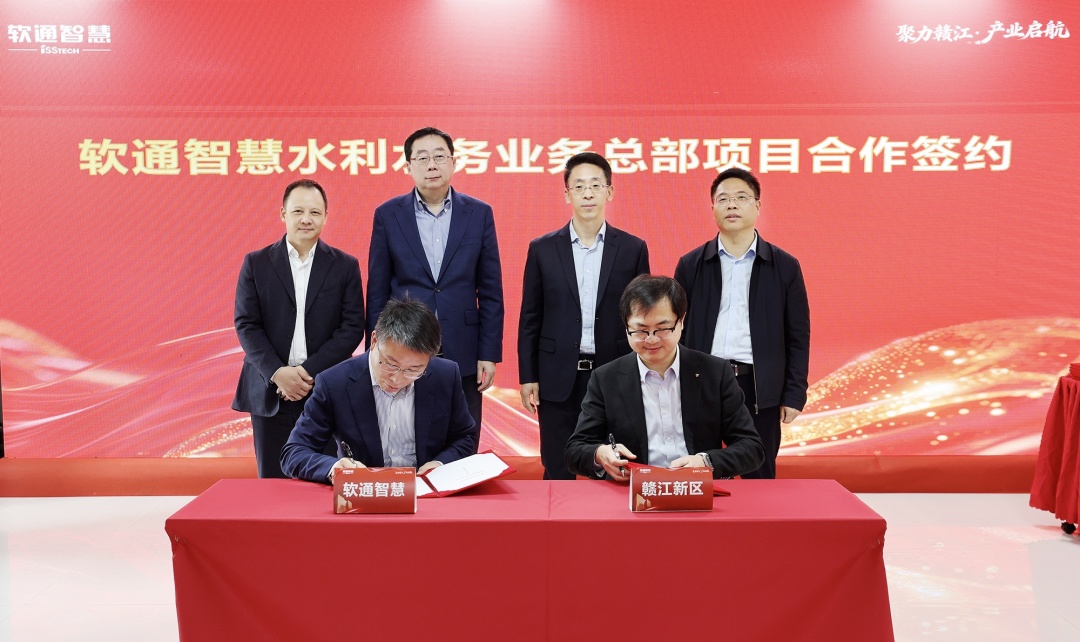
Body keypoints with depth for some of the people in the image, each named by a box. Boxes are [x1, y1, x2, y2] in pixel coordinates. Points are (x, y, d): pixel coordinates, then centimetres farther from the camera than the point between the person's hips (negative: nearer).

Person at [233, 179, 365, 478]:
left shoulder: (345, 266, 6)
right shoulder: (256, 263, 7)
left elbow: (353, 328, -1)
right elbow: (246, 325, 1)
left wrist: (309, 371, -12)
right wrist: (277, 372, -12)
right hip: (270, 392, 1)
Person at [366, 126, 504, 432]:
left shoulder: (479, 213, 3)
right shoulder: (388, 215, 2)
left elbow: (490, 292, 4)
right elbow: (377, 293, 4)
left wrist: (489, 354, -1)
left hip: (463, 358, 1)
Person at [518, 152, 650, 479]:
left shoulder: (633, 249, 2)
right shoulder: (542, 249, 3)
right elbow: (530, 320, 5)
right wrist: (528, 377, 1)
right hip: (558, 378, 0)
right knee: (558, 473, 7)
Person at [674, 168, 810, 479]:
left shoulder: (784, 266, 4)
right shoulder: (691, 265, 5)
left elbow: (797, 336, 3)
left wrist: (794, 395, -2)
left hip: (760, 388, 0)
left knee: (760, 476, 9)